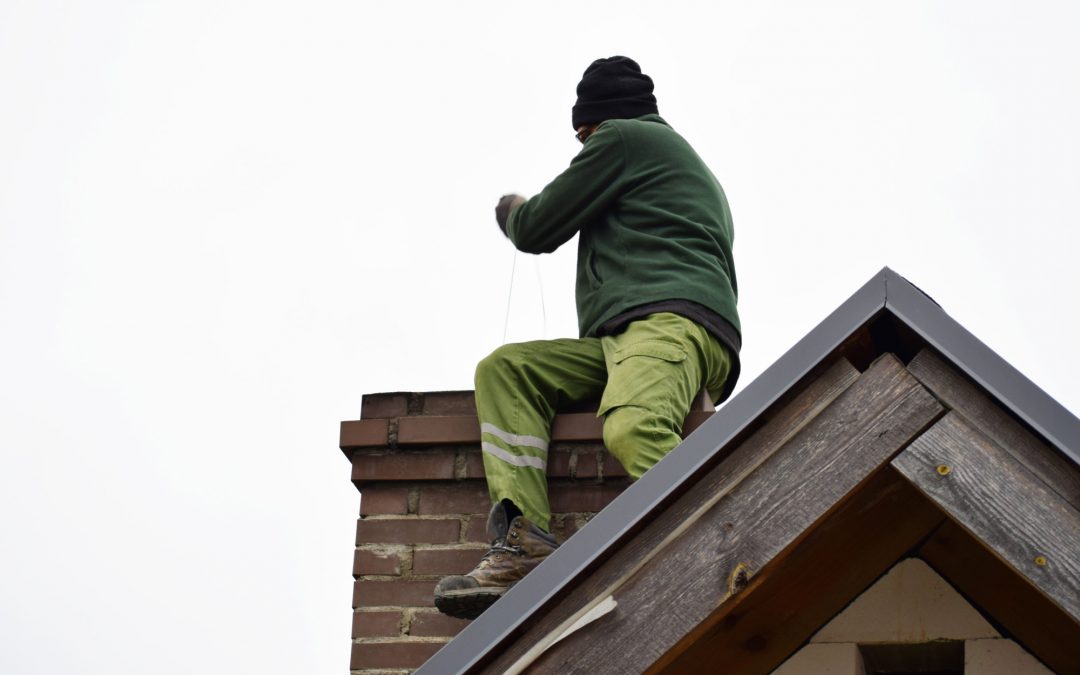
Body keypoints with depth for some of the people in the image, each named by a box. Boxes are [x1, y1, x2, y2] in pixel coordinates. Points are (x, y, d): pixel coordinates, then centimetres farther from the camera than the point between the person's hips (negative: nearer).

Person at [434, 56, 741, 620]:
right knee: (504, 368, -1)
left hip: (671, 319, -10)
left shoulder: (621, 137, 11)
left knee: (631, 428, -37)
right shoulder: (692, 165, 39)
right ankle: (523, 542, -22)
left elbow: (536, 231, 10)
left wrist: (513, 212, 34)